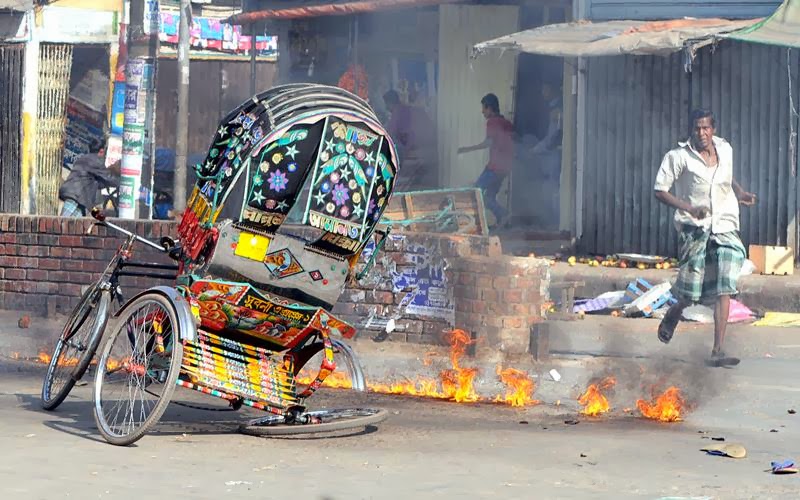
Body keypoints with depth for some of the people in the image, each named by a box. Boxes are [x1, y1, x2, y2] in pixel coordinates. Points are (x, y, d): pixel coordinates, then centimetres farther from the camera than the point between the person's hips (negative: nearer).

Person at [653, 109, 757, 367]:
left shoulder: (725, 150, 7)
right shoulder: (679, 157, -8)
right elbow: (660, 191, -7)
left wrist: (740, 193, 6)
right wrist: (689, 208, -20)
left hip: (725, 227, 3)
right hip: (694, 229, -3)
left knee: (724, 290, -9)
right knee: (690, 290, 2)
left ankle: (718, 351, -10)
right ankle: (672, 315, 39)